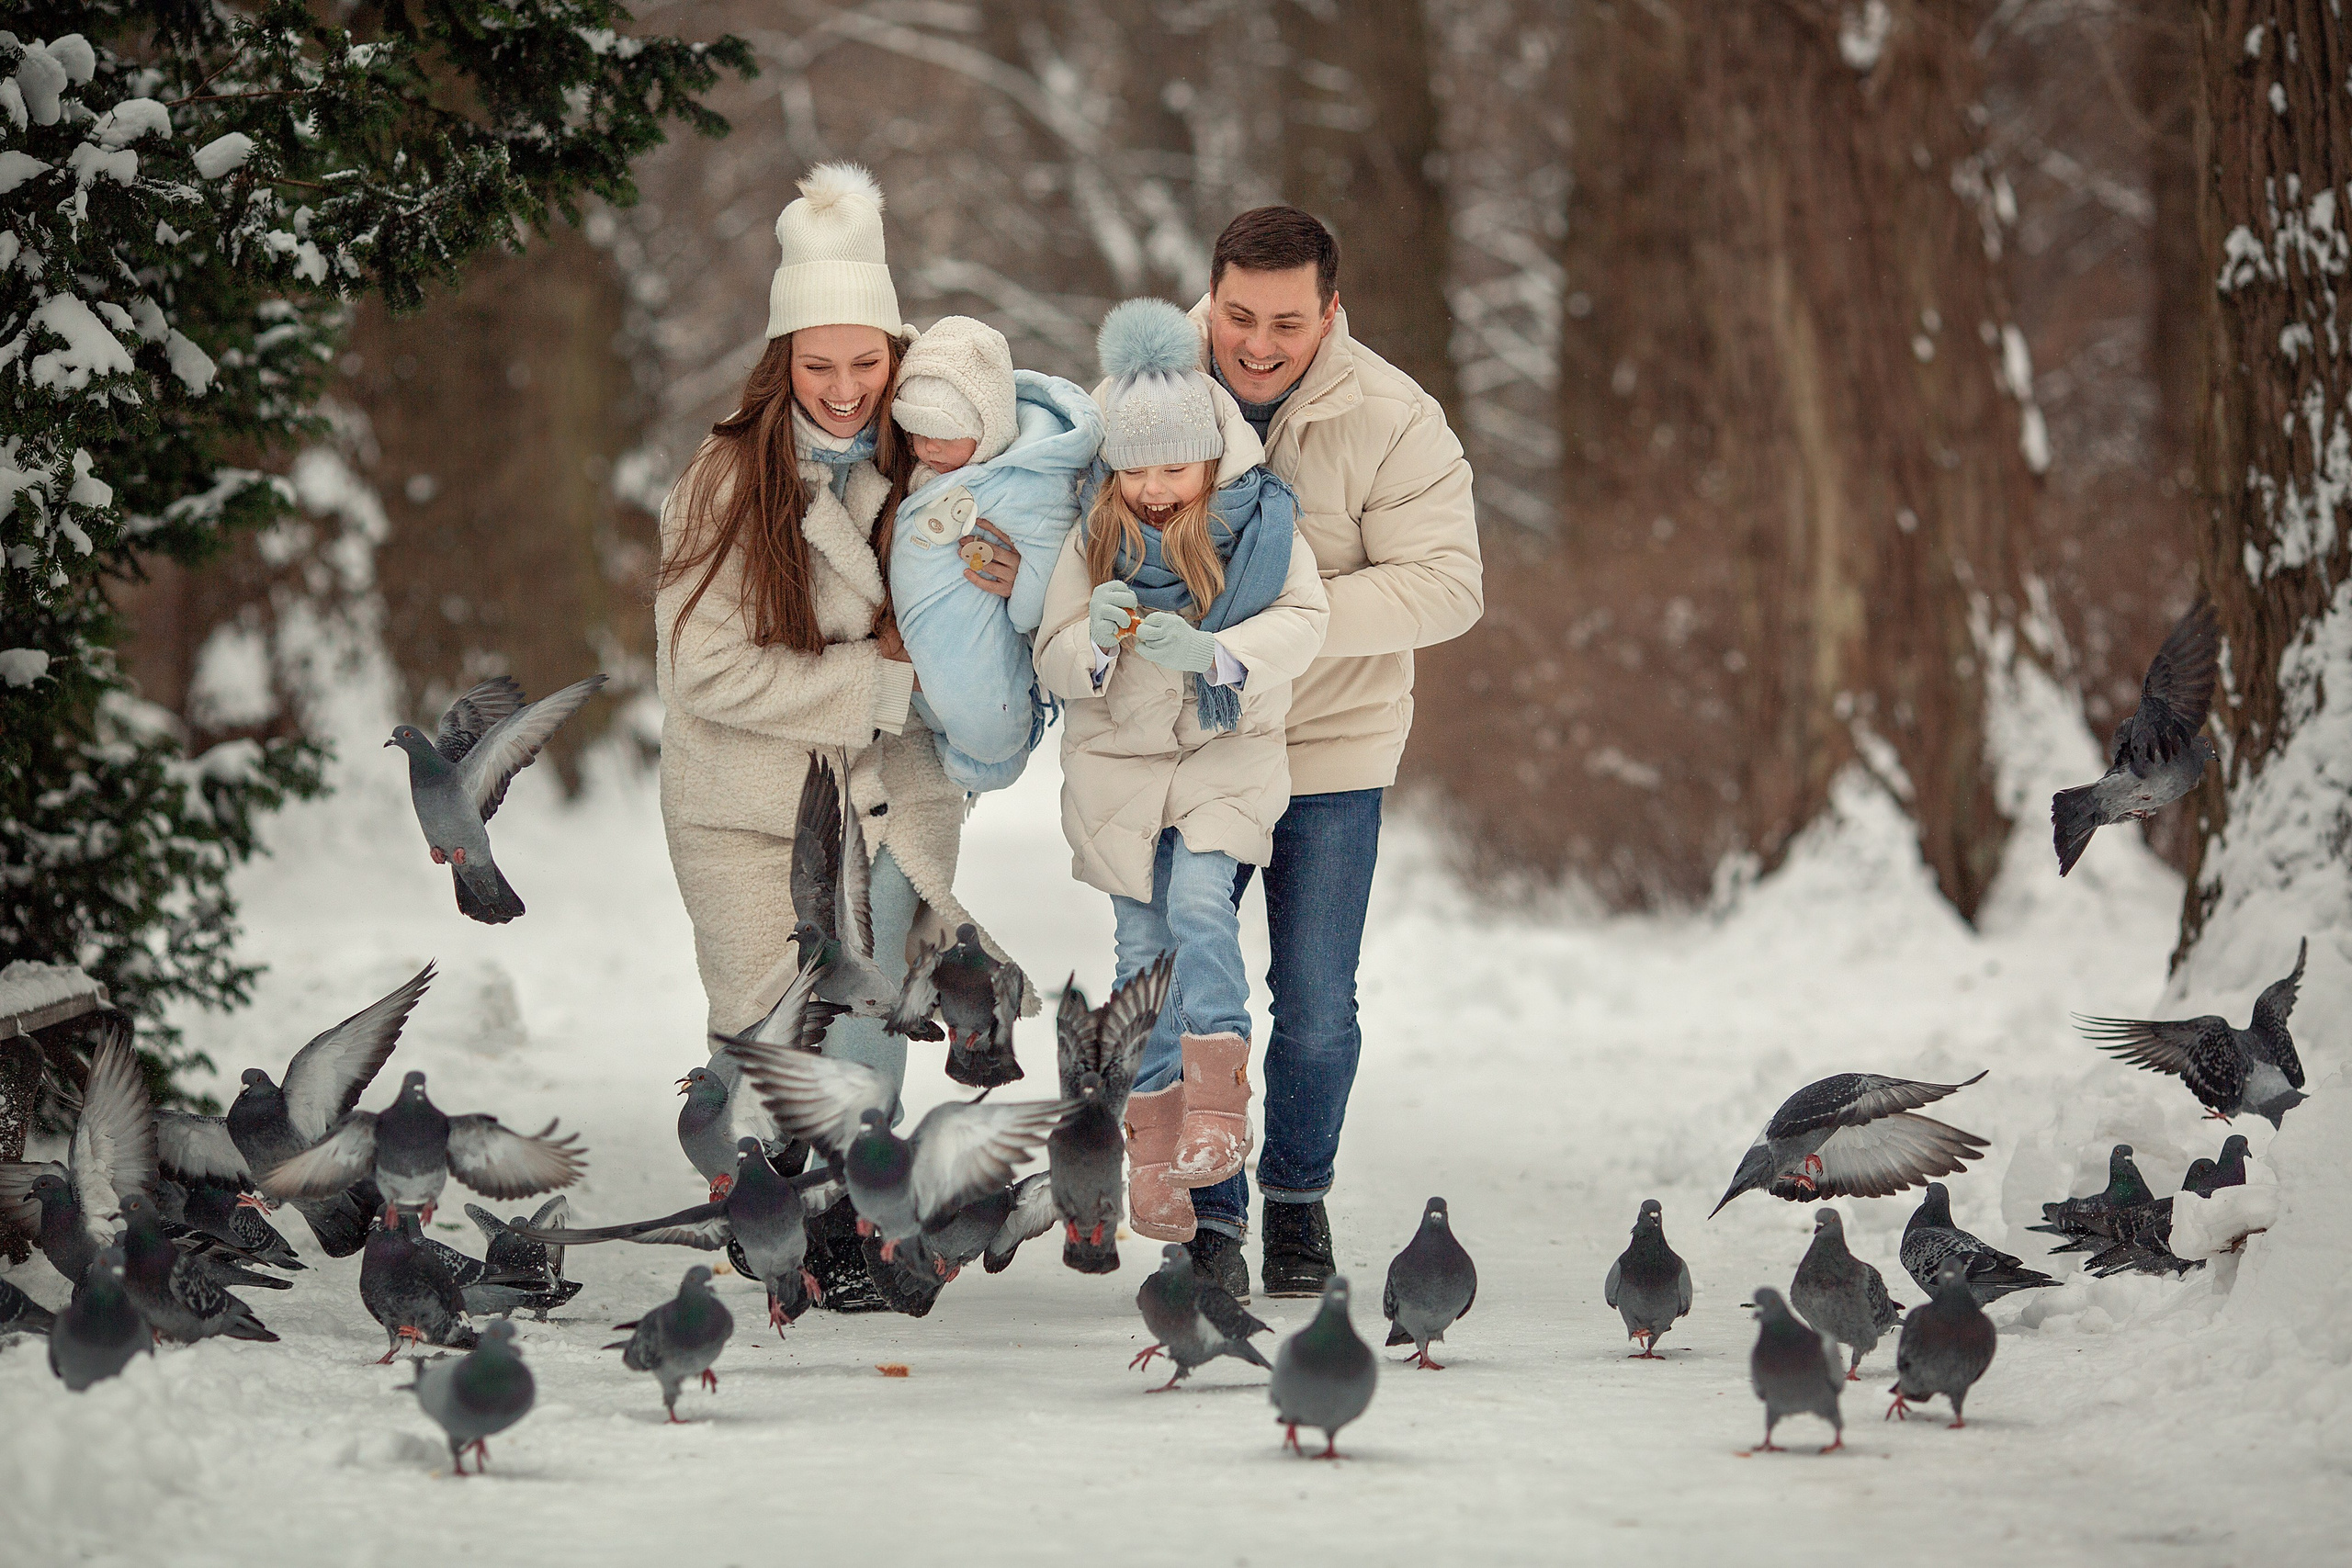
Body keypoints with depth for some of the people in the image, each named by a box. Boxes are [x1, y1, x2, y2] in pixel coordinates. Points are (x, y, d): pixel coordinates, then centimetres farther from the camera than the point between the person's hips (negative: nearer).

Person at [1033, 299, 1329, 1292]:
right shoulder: (1096, 536, -2)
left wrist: (1207, 651, -29)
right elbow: (1053, 662, -2)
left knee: (1199, 904, -22)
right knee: (1144, 947, 2)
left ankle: (1218, 1106, -14)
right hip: (1117, 759, 2)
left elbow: (1302, 619, -13)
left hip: (1226, 753, -2)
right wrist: (1098, 636, -25)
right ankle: (1153, 1152, 10)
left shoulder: (1256, 521, -6)